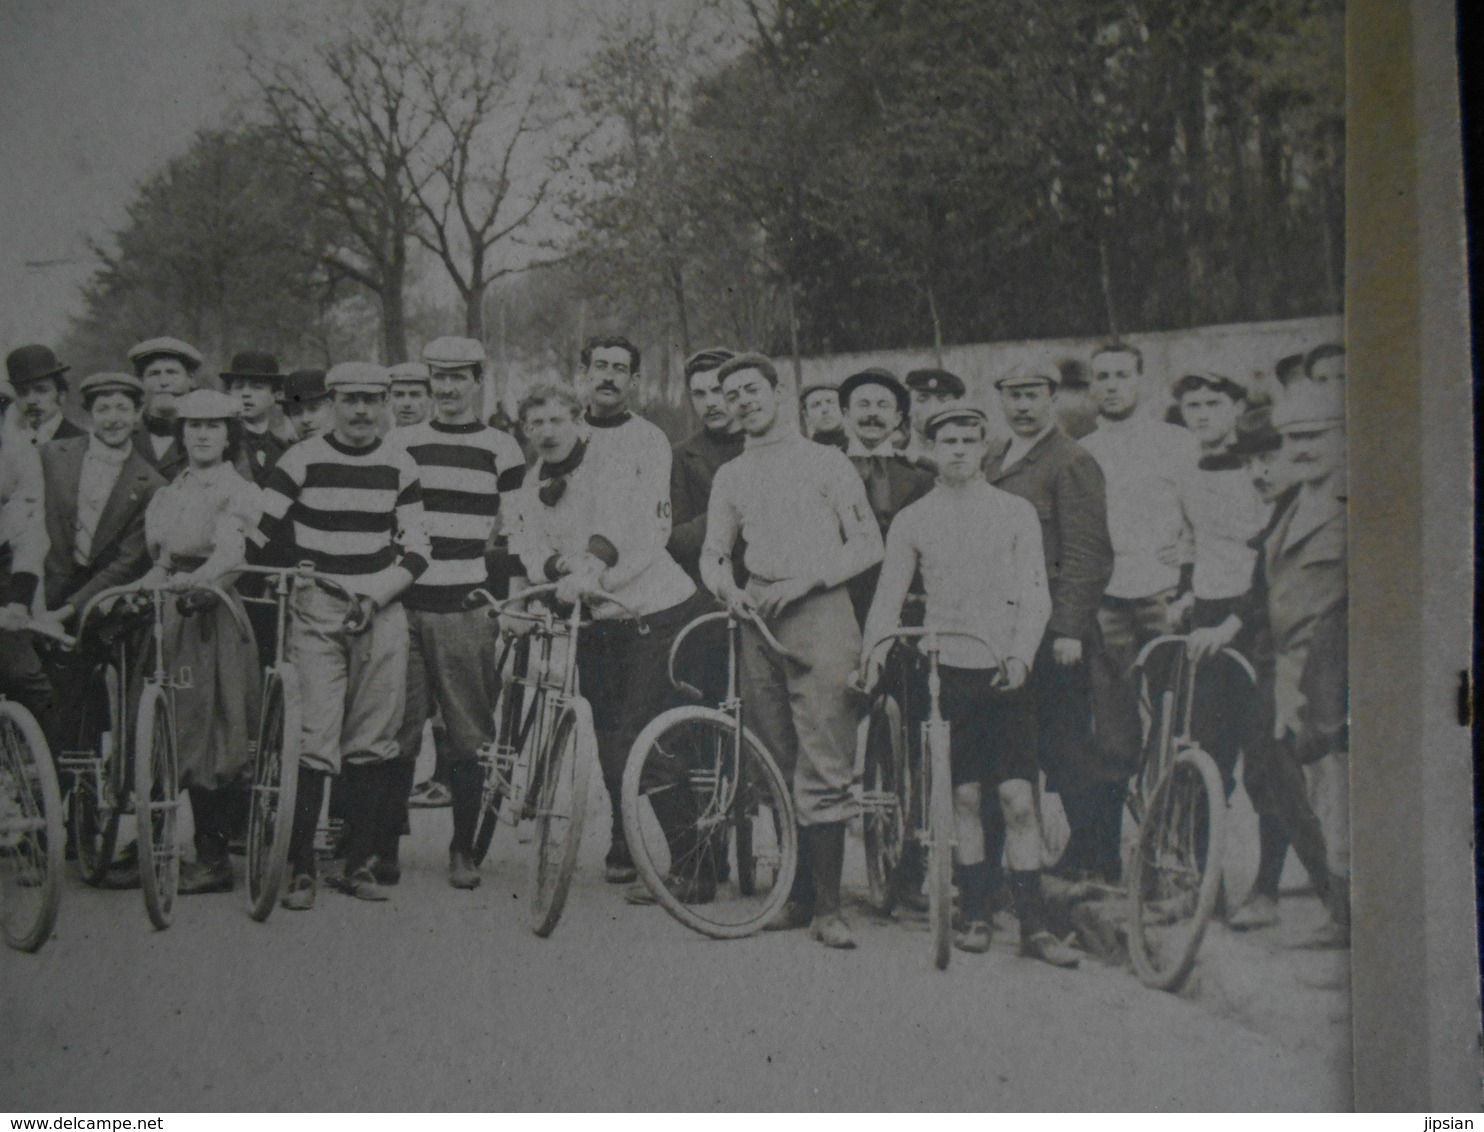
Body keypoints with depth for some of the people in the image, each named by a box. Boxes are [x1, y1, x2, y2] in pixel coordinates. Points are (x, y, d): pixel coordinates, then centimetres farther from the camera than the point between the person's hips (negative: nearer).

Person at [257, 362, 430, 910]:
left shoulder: (399, 466, 9)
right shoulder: (301, 460, 1)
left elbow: (416, 549, 8)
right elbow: (260, 536, 3)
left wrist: (374, 596, -4)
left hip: (382, 614, 3)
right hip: (314, 614, -3)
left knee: (372, 742, 4)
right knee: (313, 741, -11)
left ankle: (358, 862, 13)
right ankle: (300, 869, -6)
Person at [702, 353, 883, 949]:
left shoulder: (825, 461, 6)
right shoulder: (730, 476, 18)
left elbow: (868, 545, 2)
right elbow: (712, 553, 19)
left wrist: (806, 578, -10)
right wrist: (729, 588, -3)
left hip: (820, 615, -4)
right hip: (758, 621, 5)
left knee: (823, 769, -10)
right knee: (777, 769, 5)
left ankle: (828, 905, -6)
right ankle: (799, 894, 14)